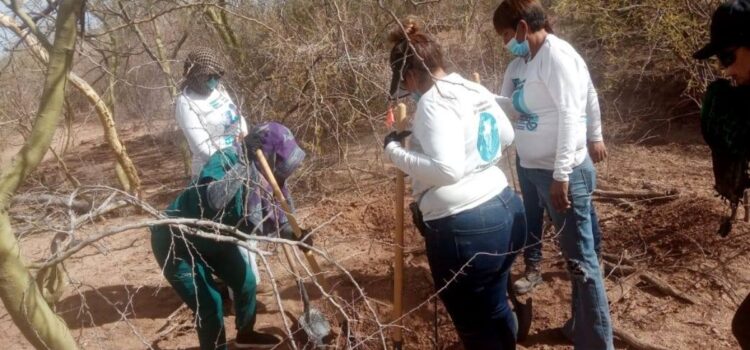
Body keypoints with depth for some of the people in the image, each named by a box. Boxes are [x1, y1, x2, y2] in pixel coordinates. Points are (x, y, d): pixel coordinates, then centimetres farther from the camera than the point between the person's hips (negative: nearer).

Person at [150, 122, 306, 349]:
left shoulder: (261, 176, -9)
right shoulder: (226, 160, -32)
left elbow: (258, 225, 2)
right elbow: (214, 200, -52)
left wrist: (291, 233, -10)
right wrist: (245, 164, -48)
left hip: (212, 239, 8)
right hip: (174, 241, -8)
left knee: (246, 282, 16)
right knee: (209, 303, -9)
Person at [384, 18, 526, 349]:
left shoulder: (433, 102, -18)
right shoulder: (476, 90, 9)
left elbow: (446, 170, -27)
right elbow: (506, 136, 24)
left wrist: (395, 150, -16)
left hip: (465, 229, -9)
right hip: (506, 210, 9)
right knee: (495, 308, 28)